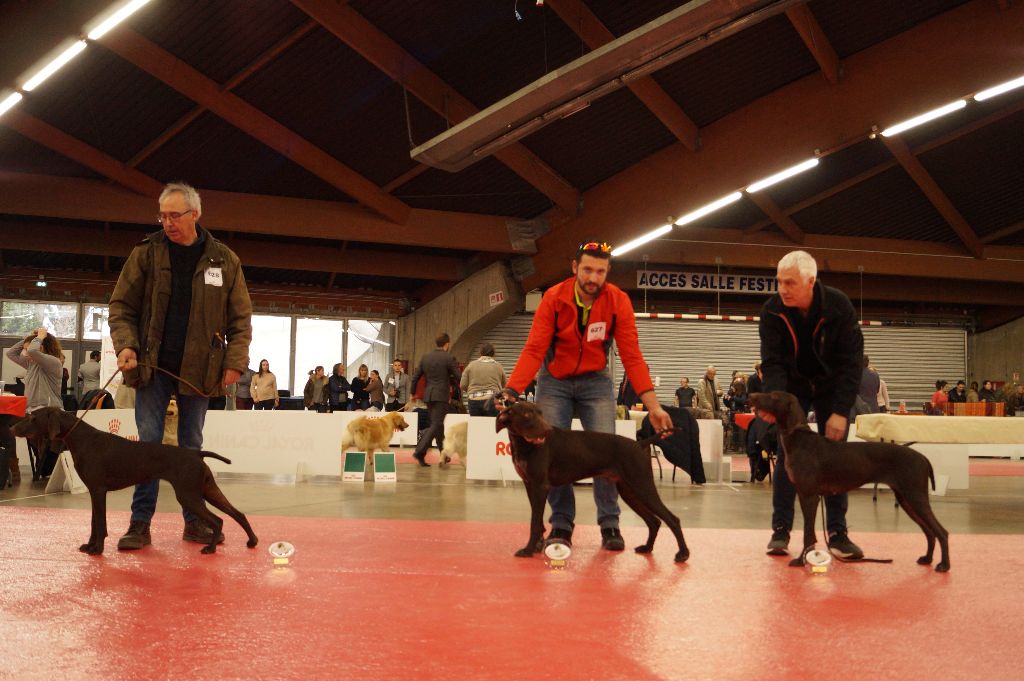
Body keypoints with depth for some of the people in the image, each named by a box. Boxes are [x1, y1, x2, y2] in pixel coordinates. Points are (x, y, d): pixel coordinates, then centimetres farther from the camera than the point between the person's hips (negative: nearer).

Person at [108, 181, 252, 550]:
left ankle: (194, 520, 17)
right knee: (149, 443, 0)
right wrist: (126, 345, -14)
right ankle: (140, 523, 5)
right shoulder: (146, 253, -2)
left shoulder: (224, 260, 0)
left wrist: (235, 361, -6)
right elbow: (122, 306, 2)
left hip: (199, 369, 1)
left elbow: (240, 317, 3)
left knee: (192, 446, 10)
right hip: (153, 367, -1)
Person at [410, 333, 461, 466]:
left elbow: (415, 377, 11)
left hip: (428, 395, 6)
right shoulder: (448, 358, -7)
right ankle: (420, 451, -21)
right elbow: (459, 378, -7)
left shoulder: (425, 357, 8)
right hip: (442, 395, -6)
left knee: (437, 424, 17)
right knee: (436, 425, -7)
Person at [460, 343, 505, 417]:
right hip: (492, 400, -1)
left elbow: (463, 386, 5)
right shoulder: (498, 366, 7)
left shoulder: (471, 365, 8)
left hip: (474, 400, 1)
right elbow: (503, 386, 12)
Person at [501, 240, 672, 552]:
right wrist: (510, 393, -34)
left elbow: (632, 356, -16)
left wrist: (652, 404, -25)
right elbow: (533, 350, -21)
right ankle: (561, 523, 6)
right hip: (554, 382, 0)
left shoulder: (618, 301, -16)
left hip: (595, 381, 0)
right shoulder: (554, 298, -17)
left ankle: (610, 524, 0)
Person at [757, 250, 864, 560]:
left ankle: (837, 532, 4)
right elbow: (772, 362, -21)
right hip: (792, 387, 1)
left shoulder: (839, 307, -25)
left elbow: (852, 362, -21)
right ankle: (781, 530, 2)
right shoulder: (772, 311, -21)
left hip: (832, 388, -1)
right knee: (787, 455, -5)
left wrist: (840, 411, -27)